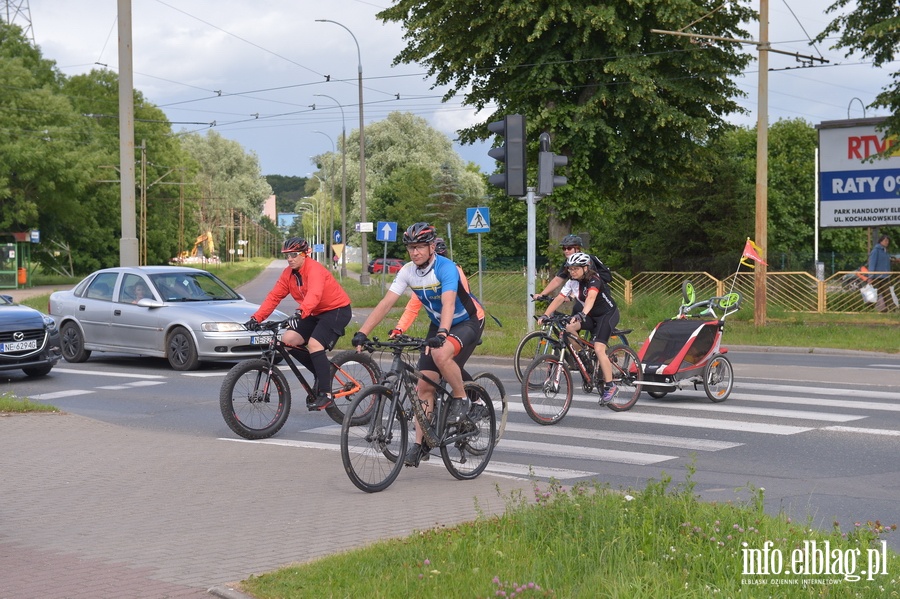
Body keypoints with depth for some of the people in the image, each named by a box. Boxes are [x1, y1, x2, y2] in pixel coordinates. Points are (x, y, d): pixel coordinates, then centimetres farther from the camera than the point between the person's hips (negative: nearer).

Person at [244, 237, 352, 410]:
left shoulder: (314, 269, -24)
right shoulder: (288, 274, 0)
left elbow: (314, 295, -42)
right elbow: (274, 296, -4)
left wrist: (300, 314, -58)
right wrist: (256, 318, -15)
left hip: (337, 309, -8)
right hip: (317, 313, 8)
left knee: (314, 343, -27)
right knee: (288, 339, -8)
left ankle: (325, 394, -21)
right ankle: (322, 373, 8)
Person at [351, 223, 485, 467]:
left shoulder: (446, 268, -26)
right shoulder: (407, 271, -9)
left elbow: (448, 304, -41)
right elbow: (385, 303, -13)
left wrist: (441, 334, -58)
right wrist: (362, 332, -24)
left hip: (468, 322, -6)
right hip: (438, 325, 6)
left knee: (441, 355, -36)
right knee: (424, 385, -3)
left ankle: (461, 399, -12)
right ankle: (420, 444, 4)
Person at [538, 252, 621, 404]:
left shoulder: (594, 281, -25)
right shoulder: (573, 282, -4)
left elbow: (591, 298, -44)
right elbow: (559, 299, -11)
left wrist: (582, 314, -62)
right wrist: (545, 315, -23)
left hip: (608, 315, -7)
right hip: (592, 316, 7)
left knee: (598, 349, -23)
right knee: (569, 327, -21)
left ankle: (610, 386, -13)